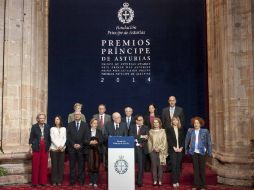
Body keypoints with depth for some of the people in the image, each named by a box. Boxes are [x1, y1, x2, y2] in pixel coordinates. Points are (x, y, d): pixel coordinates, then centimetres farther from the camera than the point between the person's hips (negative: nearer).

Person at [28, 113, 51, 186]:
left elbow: (49, 138, 11)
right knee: (35, 165, 0)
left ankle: (43, 181, 12)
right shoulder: (34, 127, 0)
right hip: (36, 148, -2)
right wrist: (30, 148, -4)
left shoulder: (47, 127, 7)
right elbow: (31, 138, 0)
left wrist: (49, 147, 8)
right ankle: (35, 182, 8)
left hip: (45, 148, 3)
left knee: (44, 165, 4)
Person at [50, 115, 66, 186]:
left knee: (61, 165, 1)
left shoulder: (64, 129, 9)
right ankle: (54, 181, 2)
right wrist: (57, 146, -14)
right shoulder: (52, 128, 4)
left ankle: (59, 181, 7)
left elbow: (64, 138, 4)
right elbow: (52, 139, -3)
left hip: (62, 149, 2)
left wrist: (61, 146, -12)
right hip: (54, 149, -2)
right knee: (54, 165, -3)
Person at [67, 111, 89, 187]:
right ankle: (72, 181, 9)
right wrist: (73, 144, -9)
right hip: (72, 147, 1)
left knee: (81, 165, 1)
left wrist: (80, 145, -9)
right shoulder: (70, 125, 8)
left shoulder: (85, 125, 7)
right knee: (72, 165, 3)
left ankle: (81, 181, 8)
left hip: (81, 148, 0)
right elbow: (68, 136, 2)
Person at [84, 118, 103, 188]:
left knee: (96, 166, -2)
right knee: (90, 166, -1)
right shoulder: (88, 132, 6)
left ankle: (95, 182, 2)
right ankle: (91, 181, 10)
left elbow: (101, 140, 1)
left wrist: (97, 142, -17)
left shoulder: (99, 131, 9)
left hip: (97, 150, 1)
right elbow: (85, 141, 0)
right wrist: (90, 142, -17)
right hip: (90, 150, 0)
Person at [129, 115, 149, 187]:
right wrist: (141, 136, -16)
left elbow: (146, 138, -2)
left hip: (141, 148, 0)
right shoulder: (132, 127, 8)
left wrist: (137, 140, -14)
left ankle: (139, 181, 7)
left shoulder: (145, 128, 9)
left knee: (141, 165, -1)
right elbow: (131, 135, -9)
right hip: (133, 147, 0)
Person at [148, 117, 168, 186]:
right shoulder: (151, 131, 7)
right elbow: (149, 141, 8)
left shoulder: (163, 131, 1)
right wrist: (153, 148, -1)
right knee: (154, 165, 2)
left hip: (160, 151, -1)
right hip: (153, 151, 2)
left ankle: (160, 180, 7)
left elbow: (164, 142, -1)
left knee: (160, 165, -1)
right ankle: (155, 180, 8)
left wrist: (159, 148, -8)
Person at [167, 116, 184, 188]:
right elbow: (169, 140, -5)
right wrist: (174, 147, -13)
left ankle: (177, 181, 11)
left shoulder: (181, 129, 10)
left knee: (178, 166, 5)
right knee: (174, 165, -6)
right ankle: (174, 182, -2)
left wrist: (181, 148, -6)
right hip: (172, 150, -3)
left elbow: (183, 139, 7)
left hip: (180, 149, 3)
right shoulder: (170, 129, 1)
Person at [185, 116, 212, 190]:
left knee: (202, 168, 5)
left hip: (202, 152, -1)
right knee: (195, 168, 8)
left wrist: (209, 152, -3)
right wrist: (186, 150, 6)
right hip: (194, 152, 2)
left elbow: (209, 142, 0)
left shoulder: (205, 131, -2)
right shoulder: (190, 131, 3)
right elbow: (187, 141, 7)